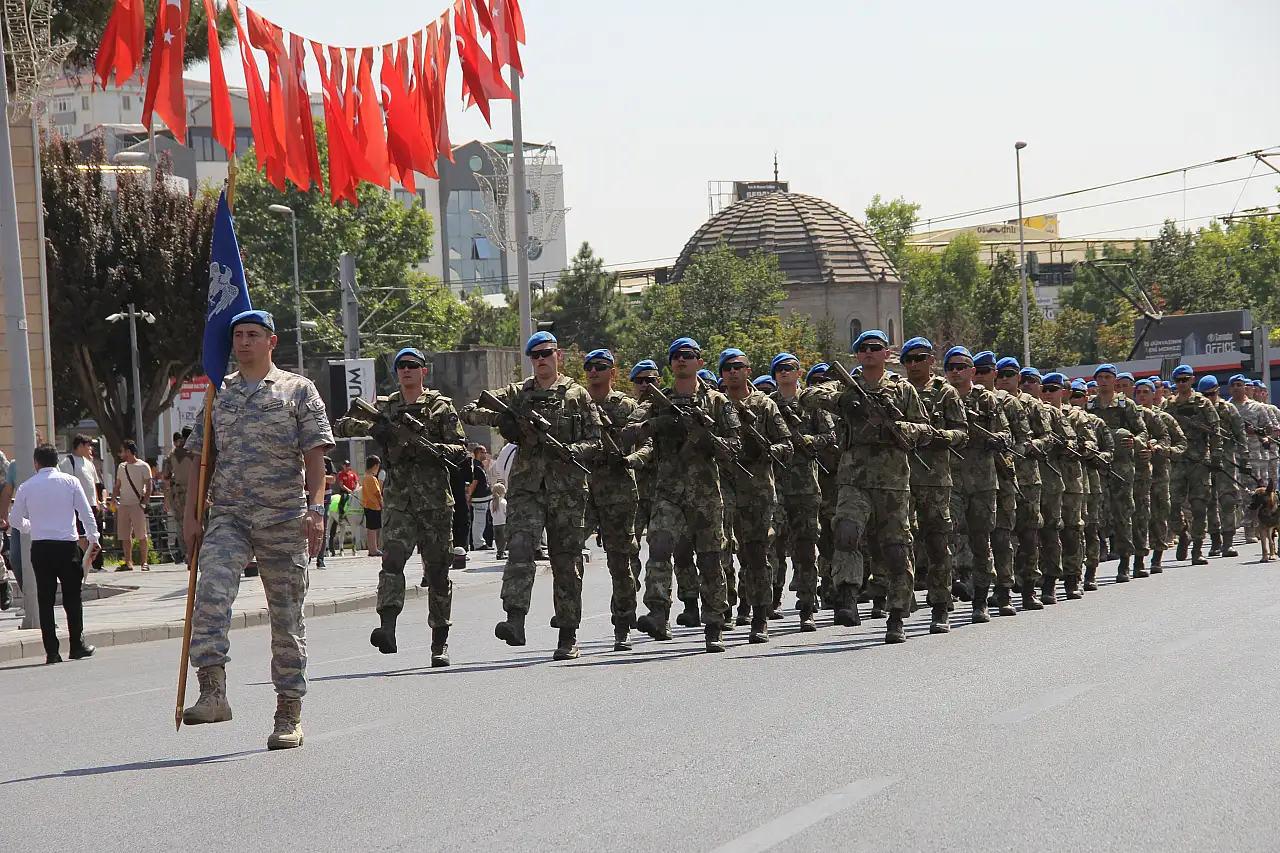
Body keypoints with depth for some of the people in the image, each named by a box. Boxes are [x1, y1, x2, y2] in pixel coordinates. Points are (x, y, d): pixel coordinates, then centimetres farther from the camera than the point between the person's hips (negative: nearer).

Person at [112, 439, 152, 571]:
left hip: (137, 505, -6)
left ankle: (144, 562, -1)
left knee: (142, 535, -5)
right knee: (124, 536, 4)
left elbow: (149, 486, -4)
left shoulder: (143, 466, -2)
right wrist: (114, 497, 2)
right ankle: (128, 562, 9)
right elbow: (117, 486, 21)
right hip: (123, 505, 6)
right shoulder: (121, 467, 15)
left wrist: (145, 502, -13)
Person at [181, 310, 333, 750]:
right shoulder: (218, 395, 15)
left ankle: (289, 713, 9)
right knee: (210, 592, -22)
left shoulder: (298, 390, 5)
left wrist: (314, 509, -13)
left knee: (286, 615, 2)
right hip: (227, 516, 2)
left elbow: (314, 454, -1)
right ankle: (213, 692, -26)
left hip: (284, 518, -2)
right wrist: (191, 516, 9)